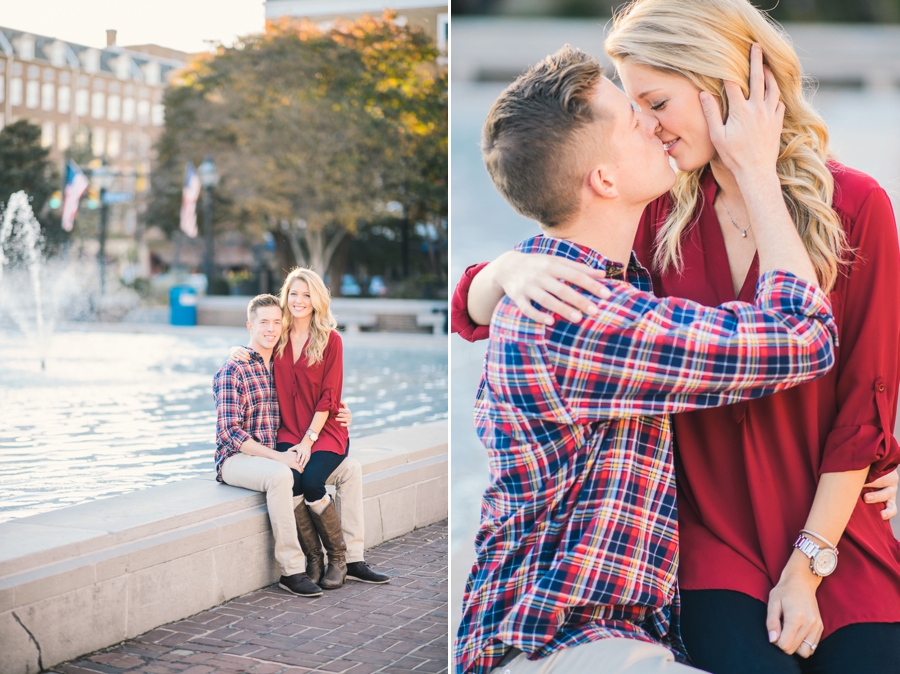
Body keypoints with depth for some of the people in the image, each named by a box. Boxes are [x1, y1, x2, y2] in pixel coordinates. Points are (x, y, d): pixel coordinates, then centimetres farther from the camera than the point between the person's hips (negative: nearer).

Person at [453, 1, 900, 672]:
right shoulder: (660, 214, 0)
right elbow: (473, 311, 0)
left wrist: (807, 566, -7)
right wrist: (512, 269, -23)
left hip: (839, 527, 0)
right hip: (713, 535, 0)